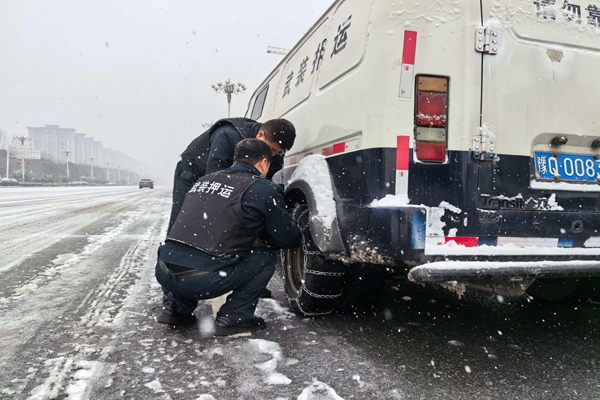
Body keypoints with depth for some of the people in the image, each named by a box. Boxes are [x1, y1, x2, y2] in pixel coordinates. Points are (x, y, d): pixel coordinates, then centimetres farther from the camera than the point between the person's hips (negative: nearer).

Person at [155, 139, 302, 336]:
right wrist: (298, 238, 33)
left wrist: (255, 231, 36)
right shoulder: (264, 189, 0)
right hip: (199, 280, -6)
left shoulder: (204, 179, 18)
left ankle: (175, 308, 25)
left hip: (163, 272, 7)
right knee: (266, 257, 12)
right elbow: (287, 238, 10)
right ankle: (232, 318, 6)